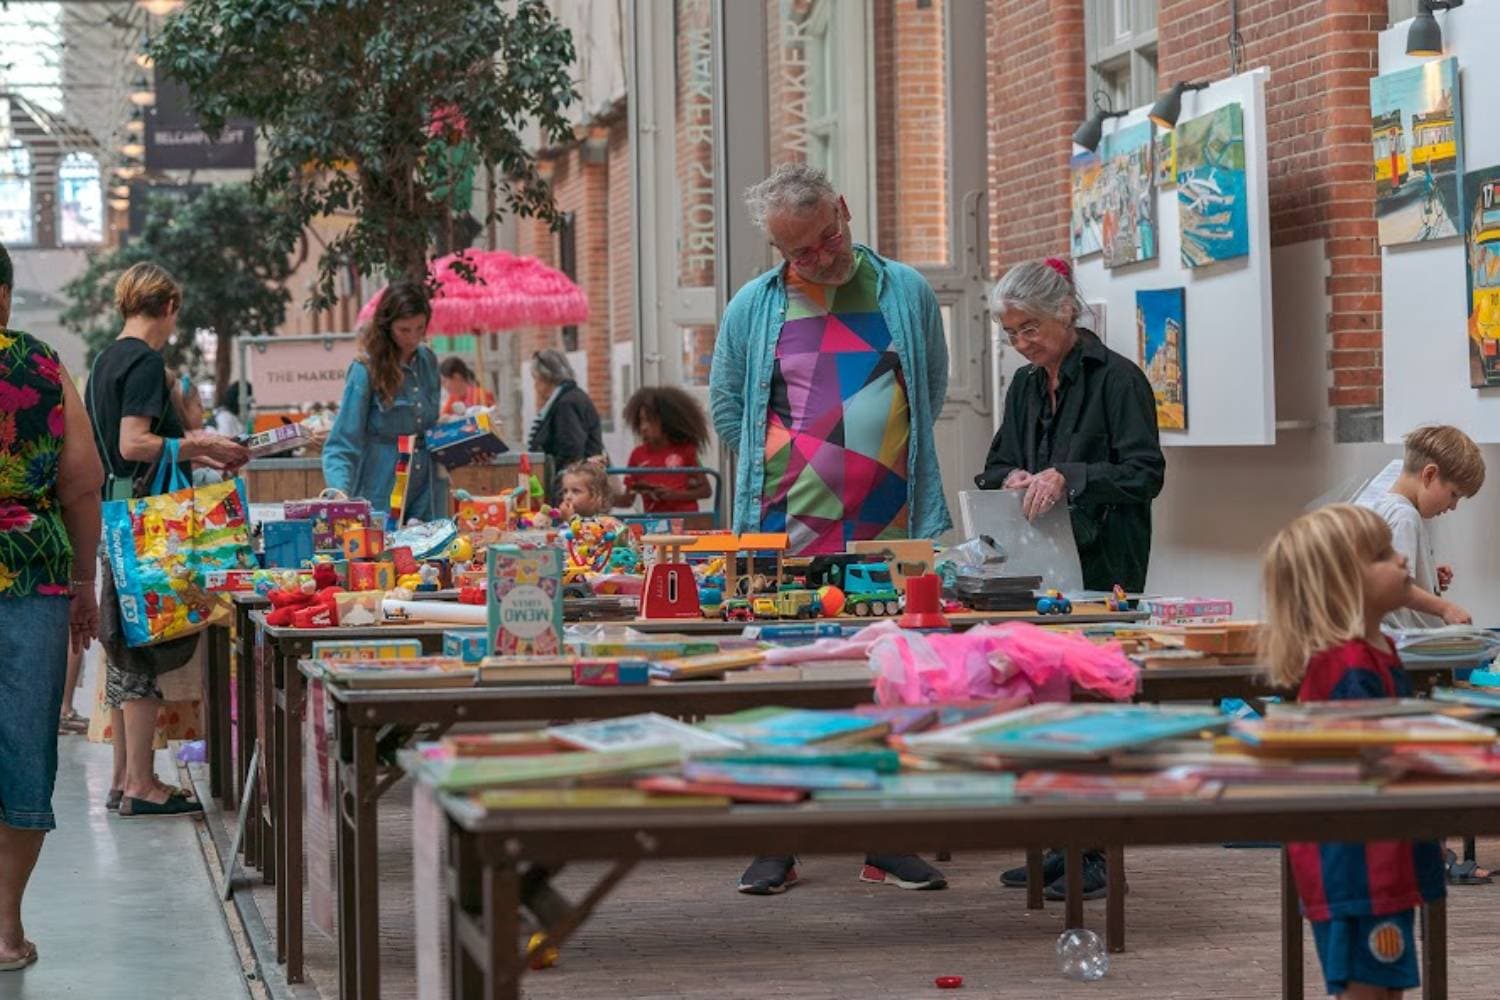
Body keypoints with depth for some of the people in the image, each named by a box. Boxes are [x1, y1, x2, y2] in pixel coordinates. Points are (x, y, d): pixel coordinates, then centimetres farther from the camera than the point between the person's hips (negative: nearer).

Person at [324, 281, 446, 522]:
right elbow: (342, 445, -15)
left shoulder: (428, 361, 5)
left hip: (426, 497, 5)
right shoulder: (366, 370, -13)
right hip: (381, 500, -5)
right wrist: (341, 492, -31)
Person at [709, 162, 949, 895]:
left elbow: (932, 388, 18)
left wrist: (885, 465, 13)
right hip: (787, 536, -1)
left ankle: (888, 845, 11)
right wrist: (782, 472, 9)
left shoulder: (905, 293, 8)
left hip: (888, 532, 1)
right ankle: (776, 845, 8)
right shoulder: (754, 308, 5)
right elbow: (726, 406, 14)